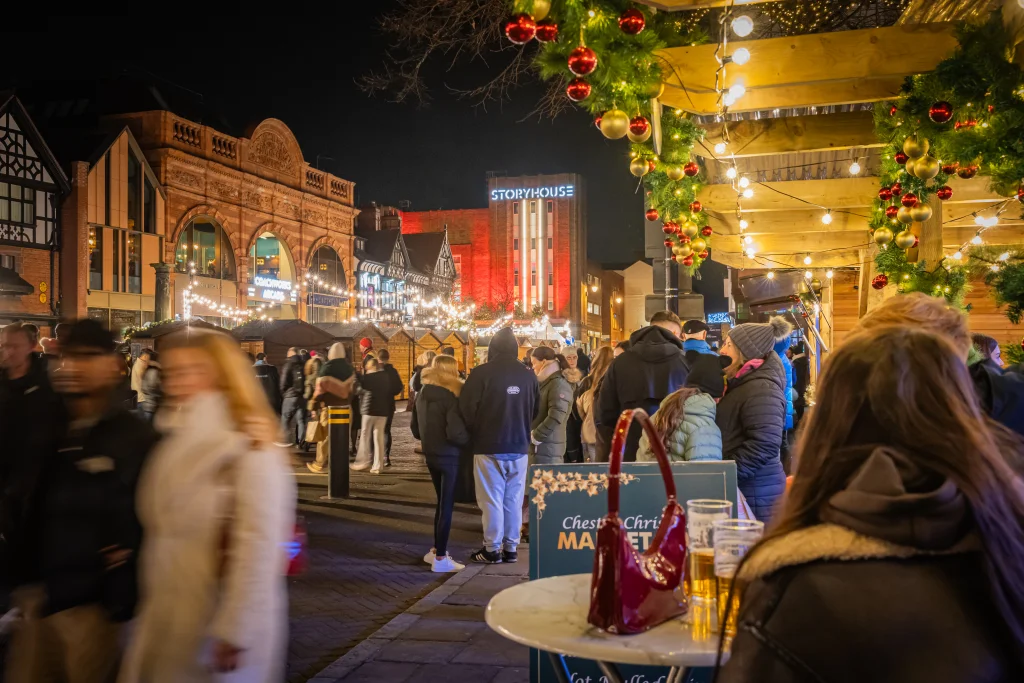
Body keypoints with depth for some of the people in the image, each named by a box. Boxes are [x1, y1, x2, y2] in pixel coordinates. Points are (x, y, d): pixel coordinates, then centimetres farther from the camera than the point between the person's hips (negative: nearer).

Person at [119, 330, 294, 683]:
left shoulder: (252, 451, -16)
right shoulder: (179, 445, 11)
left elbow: (259, 550, -20)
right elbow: (162, 534, 14)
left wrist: (234, 633, -20)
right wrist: (148, 611, 12)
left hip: (216, 626, -7)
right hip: (166, 621, 8)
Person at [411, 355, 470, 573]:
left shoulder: (422, 394, 7)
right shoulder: (450, 397, -17)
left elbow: (415, 429, 14)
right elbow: (455, 433, -23)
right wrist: (469, 440, -5)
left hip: (430, 454, 8)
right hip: (447, 456, -8)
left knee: (442, 502, 20)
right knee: (447, 505, 0)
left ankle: (436, 550, 26)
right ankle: (440, 558, 4)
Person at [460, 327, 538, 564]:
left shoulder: (482, 373, -11)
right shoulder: (528, 375, 2)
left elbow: (467, 408, -9)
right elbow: (535, 410, 11)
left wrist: (476, 433, 8)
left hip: (489, 447, -4)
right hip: (518, 447, 4)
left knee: (492, 500, 2)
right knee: (513, 500, 10)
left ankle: (492, 549, 6)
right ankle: (510, 548, 14)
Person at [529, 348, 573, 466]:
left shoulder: (559, 384, -11)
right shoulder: (545, 382, 18)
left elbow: (555, 417, -21)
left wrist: (535, 436, -14)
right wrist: (531, 435, 5)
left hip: (548, 448, -9)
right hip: (539, 446, 9)